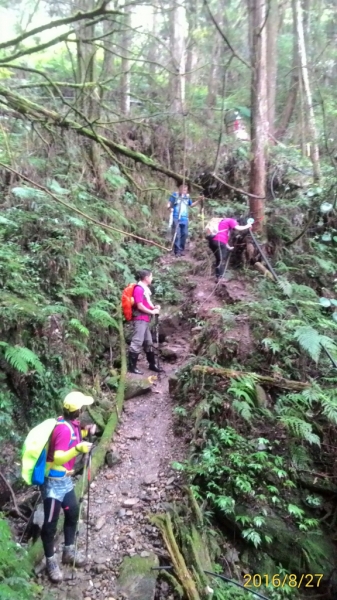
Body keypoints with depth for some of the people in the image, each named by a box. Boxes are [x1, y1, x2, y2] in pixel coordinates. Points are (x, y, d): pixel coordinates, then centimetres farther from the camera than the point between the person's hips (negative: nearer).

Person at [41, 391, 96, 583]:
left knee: (73, 513, 20)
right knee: (51, 522, 4)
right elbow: (58, 458, -35)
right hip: (54, 481, -10)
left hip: (65, 479, 10)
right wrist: (78, 449, -49)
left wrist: (85, 432, 3)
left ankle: (69, 551, 37)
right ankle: (51, 561, 20)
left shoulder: (72, 424, -1)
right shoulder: (64, 429, -28)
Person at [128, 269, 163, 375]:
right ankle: (132, 366, -4)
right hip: (140, 319, -10)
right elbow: (140, 306, -19)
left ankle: (152, 364, 26)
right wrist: (152, 311, -12)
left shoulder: (145, 288, 16)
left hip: (145, 320, 10)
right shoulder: (139, 289, -14)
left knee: (148, 342, 16)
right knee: (137, 342, -9)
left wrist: (154, 307, 8)